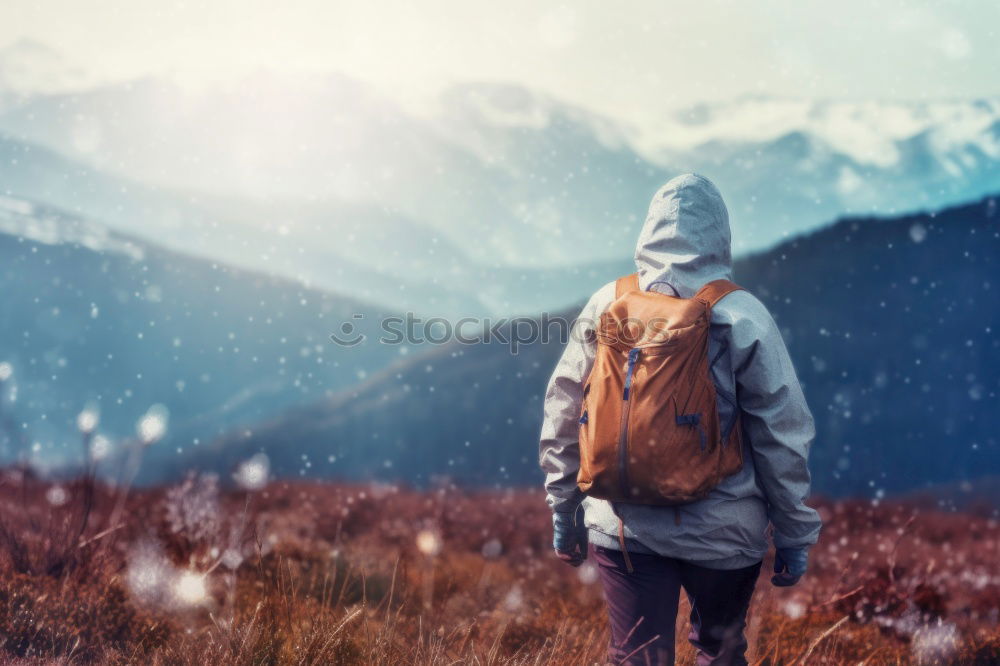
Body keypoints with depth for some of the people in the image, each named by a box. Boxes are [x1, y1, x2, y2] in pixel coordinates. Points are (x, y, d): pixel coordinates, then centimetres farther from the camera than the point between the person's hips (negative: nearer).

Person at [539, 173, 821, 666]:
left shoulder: (606, 307, -2)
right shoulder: (744, 318, -9)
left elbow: (563, 418, 3)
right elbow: (781, 435, -7)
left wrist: (563, 510, 15)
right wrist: (794, 533, 4)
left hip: (625, 527, 1)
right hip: (723, 532, -1)